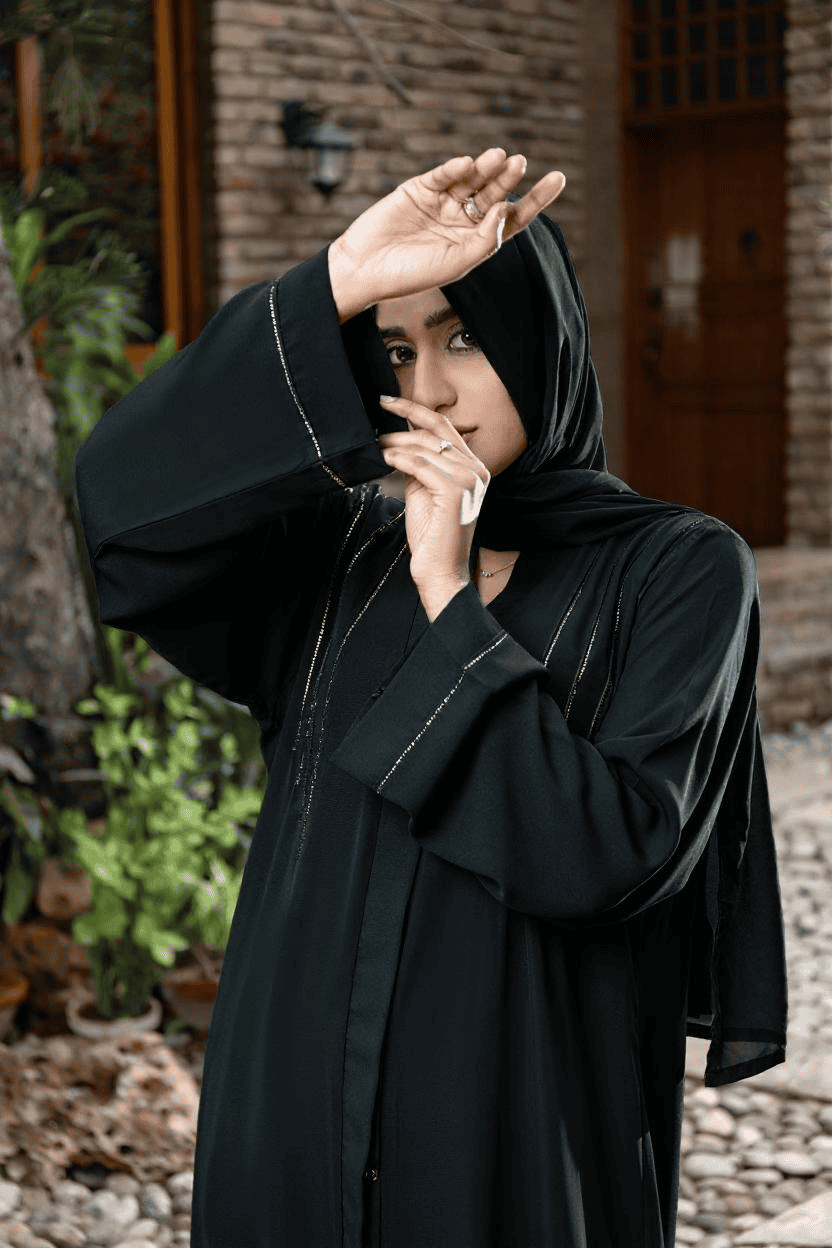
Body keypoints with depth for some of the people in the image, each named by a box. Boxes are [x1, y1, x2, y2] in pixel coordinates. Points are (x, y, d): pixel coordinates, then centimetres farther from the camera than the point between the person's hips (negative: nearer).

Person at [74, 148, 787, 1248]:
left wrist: (450, 602, -17)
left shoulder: (680, 570, -6)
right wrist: (337, 286, -21)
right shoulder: (342, 550, 3)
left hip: (525, 1110, -3)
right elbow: (126, 498, -15)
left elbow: (613, 853, -18)